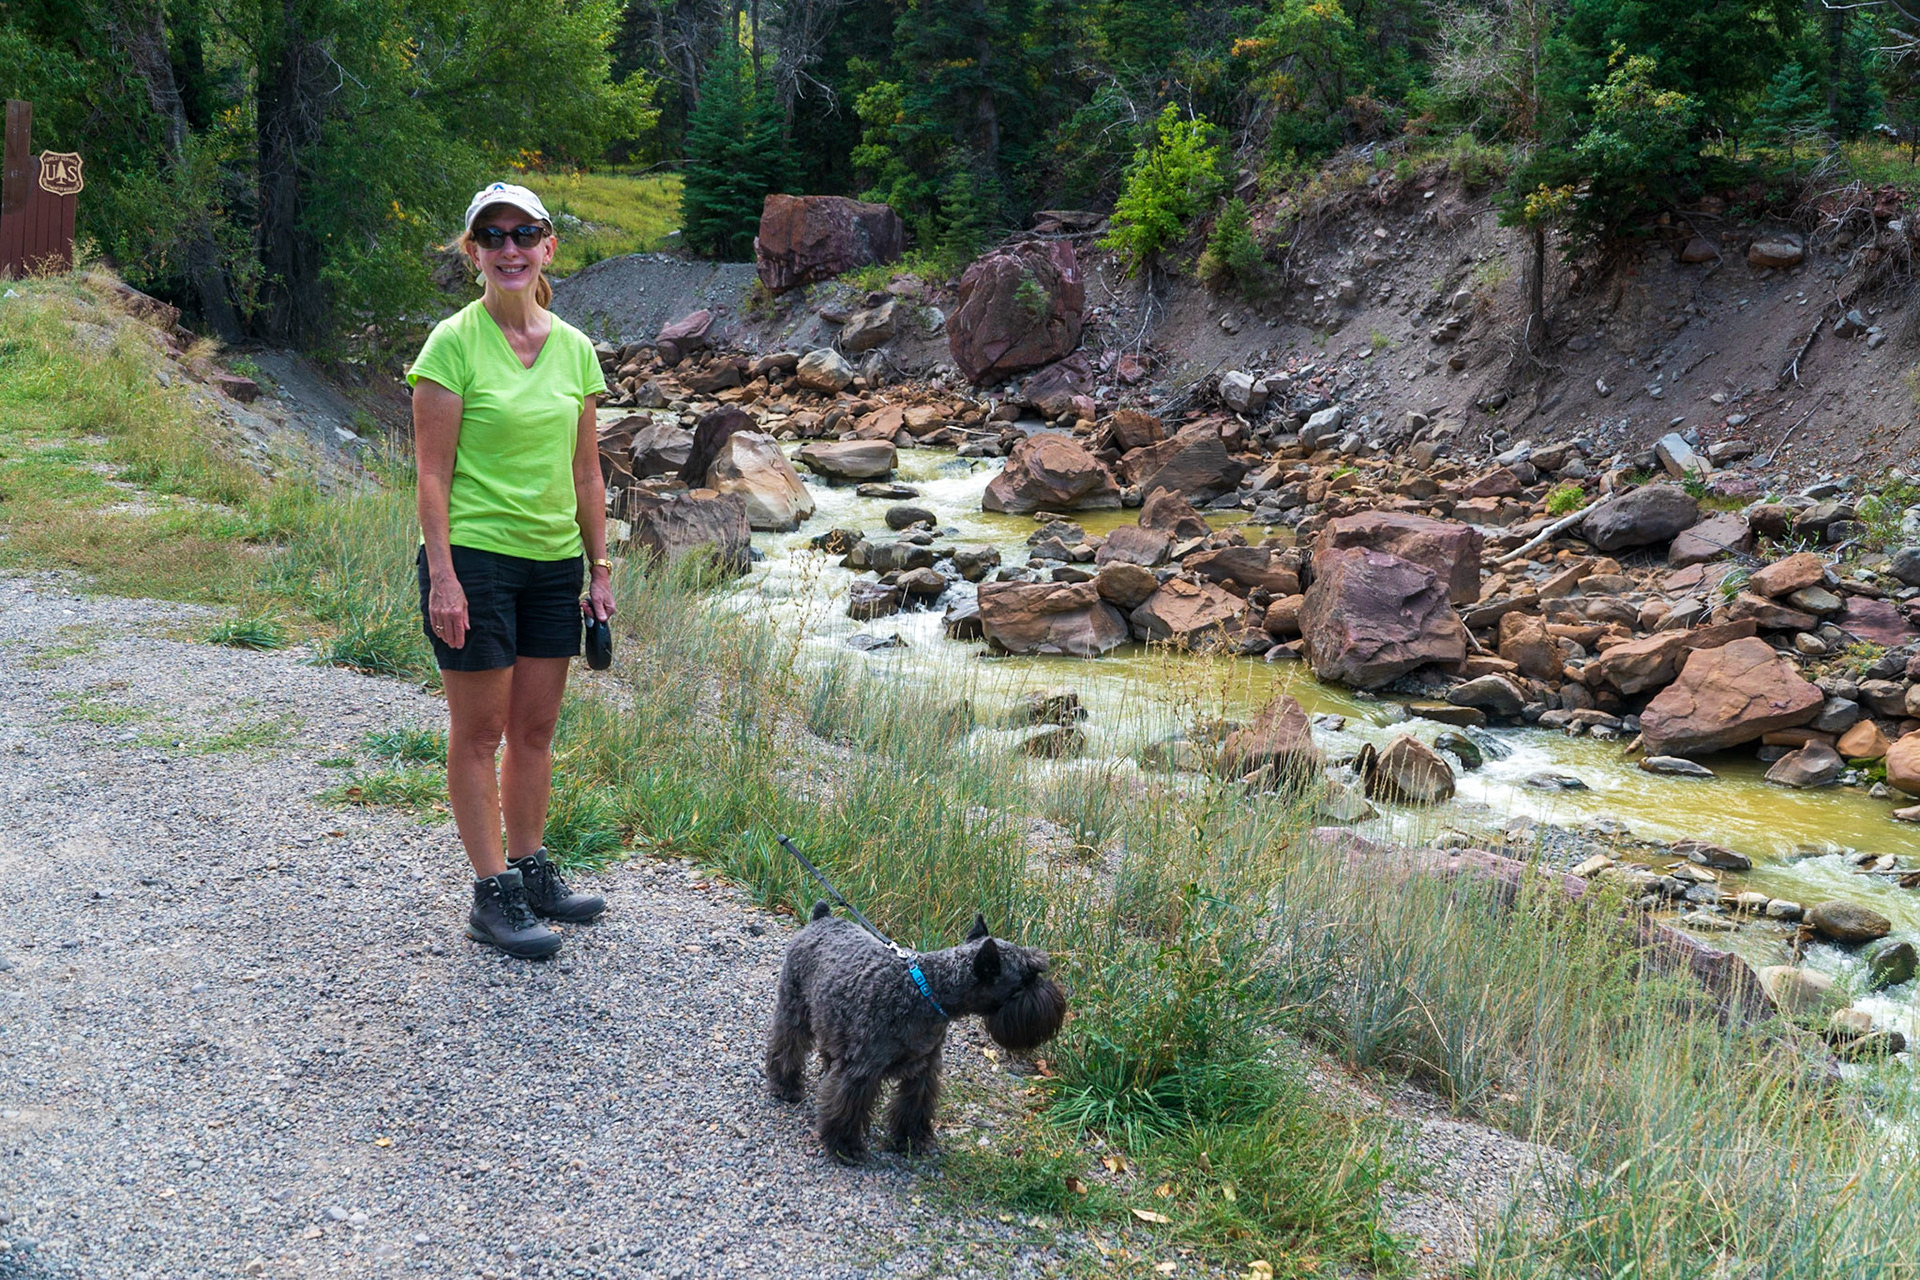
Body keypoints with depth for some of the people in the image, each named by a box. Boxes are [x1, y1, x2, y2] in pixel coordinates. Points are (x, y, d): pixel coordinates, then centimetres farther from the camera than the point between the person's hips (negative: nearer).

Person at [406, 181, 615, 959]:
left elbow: (585, 471, 11)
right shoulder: (454, 343, -9)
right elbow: (433, 472, -11)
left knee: (536, 726, 13)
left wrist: (600, 566, 9)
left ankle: (531, 871, 25)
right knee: (480, 731, 2)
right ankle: (493, 894, 9)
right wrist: (442, 574, -16)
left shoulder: (575, 349, 7)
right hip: (475, 553, -5)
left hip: (554, 560, 6)